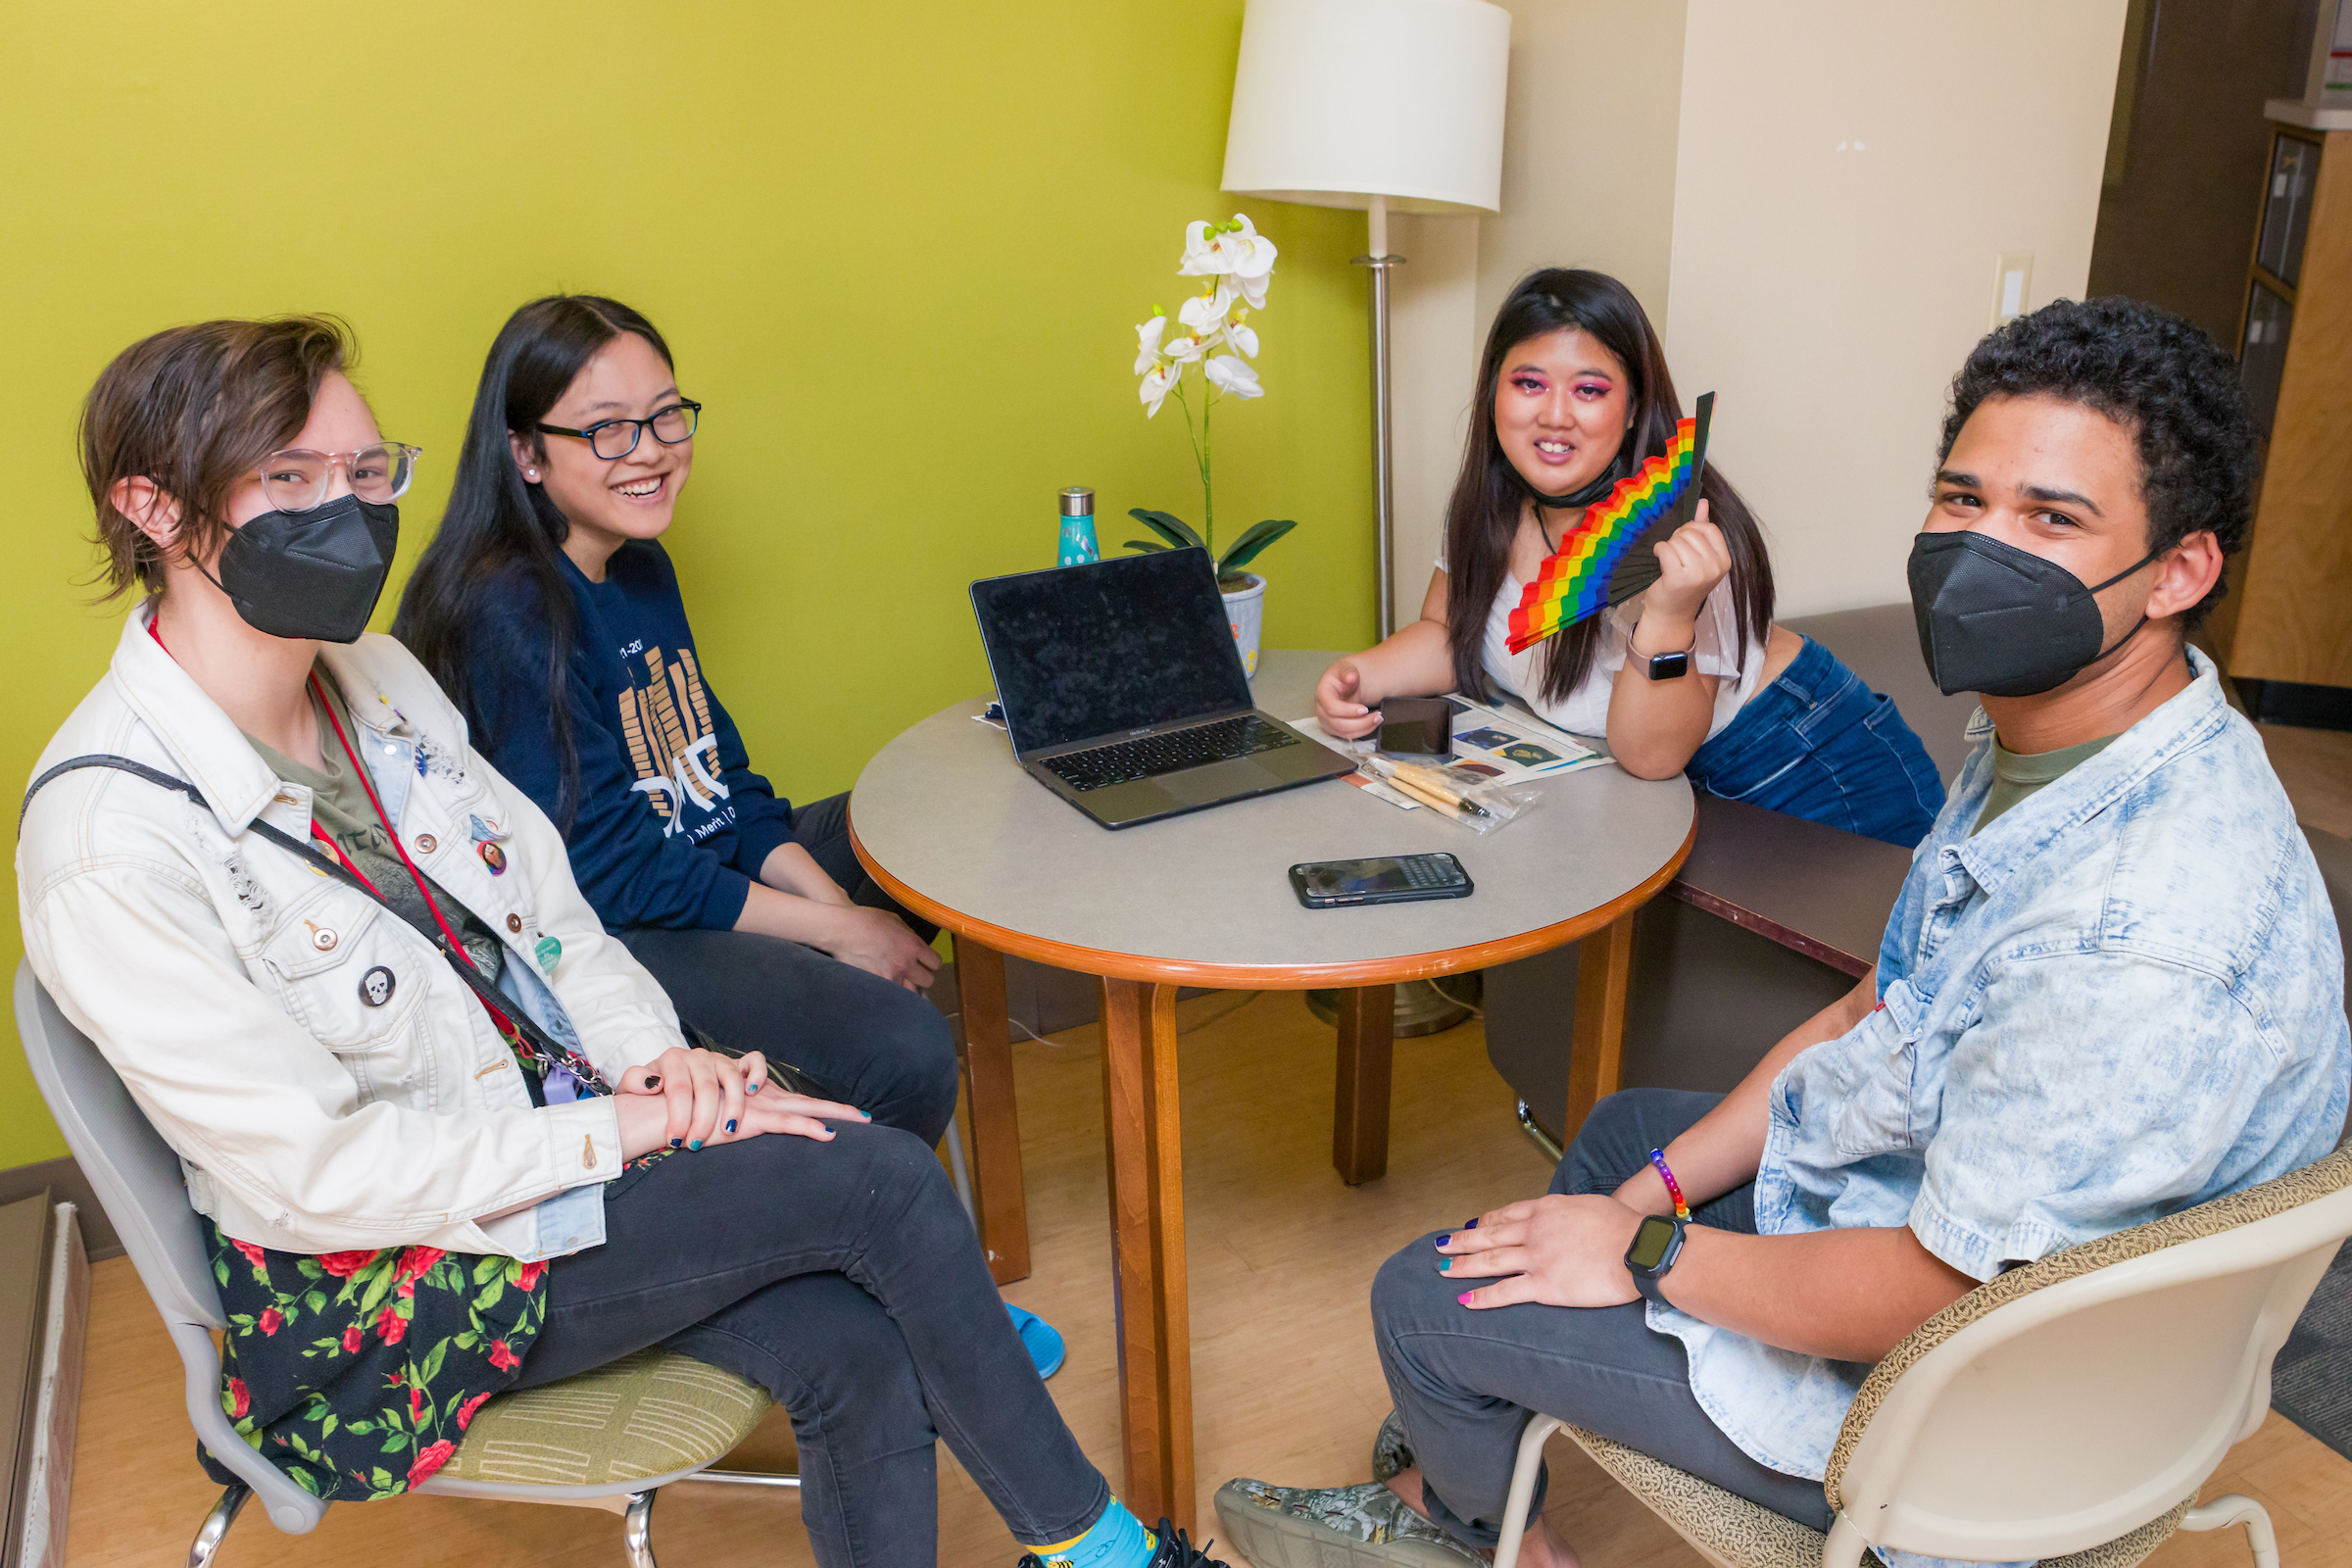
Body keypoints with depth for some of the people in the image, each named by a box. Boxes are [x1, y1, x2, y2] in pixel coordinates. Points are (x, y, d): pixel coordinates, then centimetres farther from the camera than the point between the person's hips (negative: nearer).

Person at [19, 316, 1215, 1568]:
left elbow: (544, 899, 7)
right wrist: (624, 1129, -20)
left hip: (556, 1112, 6)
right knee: (885, 1180, -17)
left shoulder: (376, 677, 1)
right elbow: (314, 1170, -21)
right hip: (390, 1278, -6)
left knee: (859, 1352, -15)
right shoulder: (109, 840, -22)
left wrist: (659, 1060, -10)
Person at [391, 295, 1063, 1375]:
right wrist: (834, 928, -19)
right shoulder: (507, 615, -19)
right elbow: (608, 869, -22)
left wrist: (827, 894, -7)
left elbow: (720, 775, 9)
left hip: (708, 871, 10)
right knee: (904, 1050, -25)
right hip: (597, 944, -10)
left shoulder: (642, 568, 7)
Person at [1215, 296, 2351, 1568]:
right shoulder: (2035, 741, -5)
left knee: (1423, 1299, 2)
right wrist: (1652, 1190, 1)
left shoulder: (2147, 936, -38)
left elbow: (1937, 1297, -32)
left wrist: (1649, 1255, -17)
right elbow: (1875, 1018, 4)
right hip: (1900, 1191, 9)